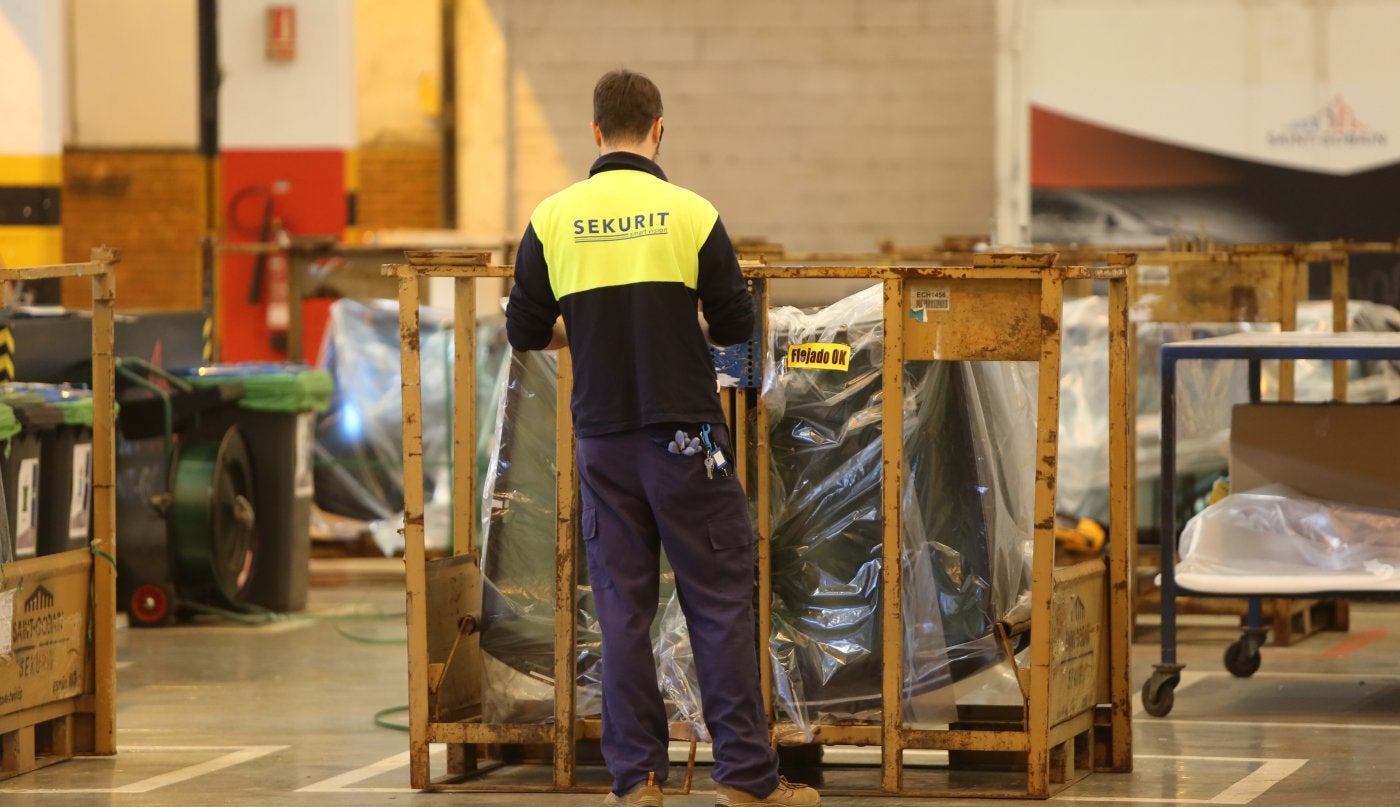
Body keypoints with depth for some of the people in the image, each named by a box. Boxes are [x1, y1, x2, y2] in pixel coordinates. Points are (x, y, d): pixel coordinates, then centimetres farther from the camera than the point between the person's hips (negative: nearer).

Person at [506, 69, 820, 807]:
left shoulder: (554, 219, -1)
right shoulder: (689, 213, -6)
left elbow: (525, 332, 4)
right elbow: (736, 325, -2)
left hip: (603, 439, 2)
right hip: (686, 439, -2)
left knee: (622, 608, 7)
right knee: (720, 602, 3)